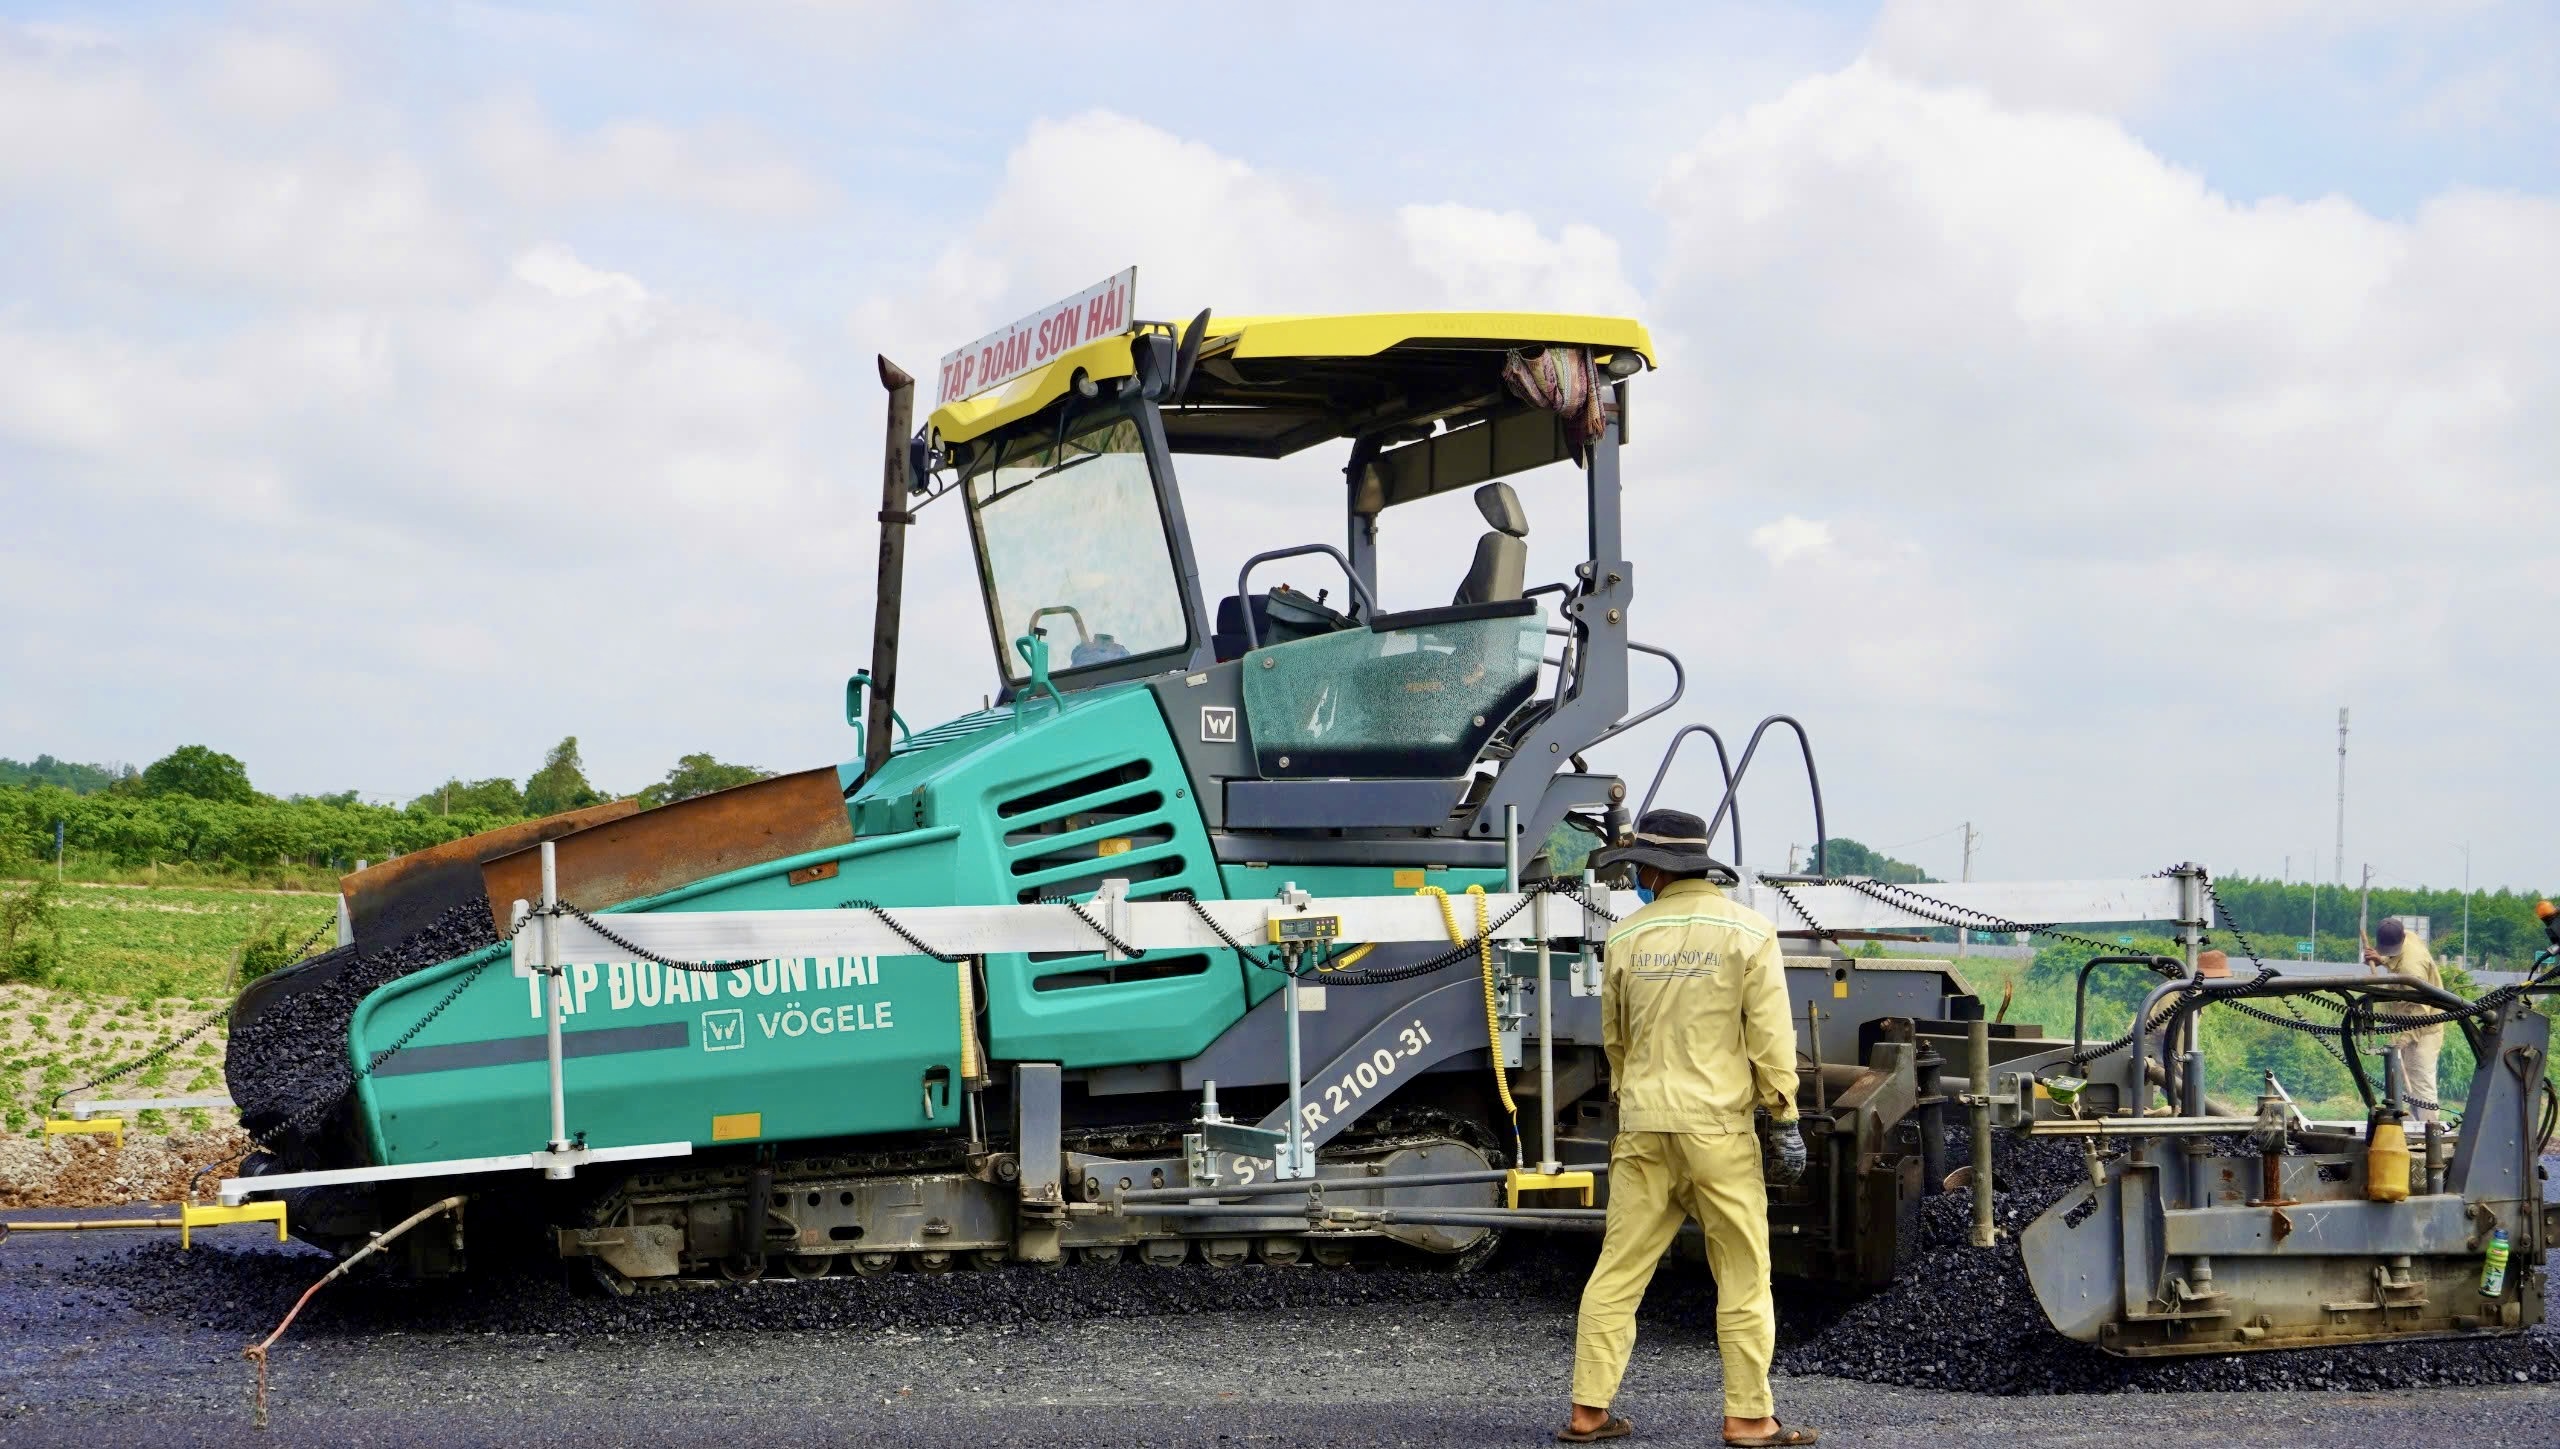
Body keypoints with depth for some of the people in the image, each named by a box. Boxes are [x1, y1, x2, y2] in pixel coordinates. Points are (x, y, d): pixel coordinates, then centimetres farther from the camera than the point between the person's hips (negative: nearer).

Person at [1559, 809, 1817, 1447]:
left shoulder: (1628, 938, 5)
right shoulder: (1747, 933, -4)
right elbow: (1770, 1035, -7)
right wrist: (1785, 1120, -2)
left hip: (1643, 1127, 3)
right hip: (1717, 1125, -3)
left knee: (1618, 1269, 8)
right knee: (1743, 1275, 3)